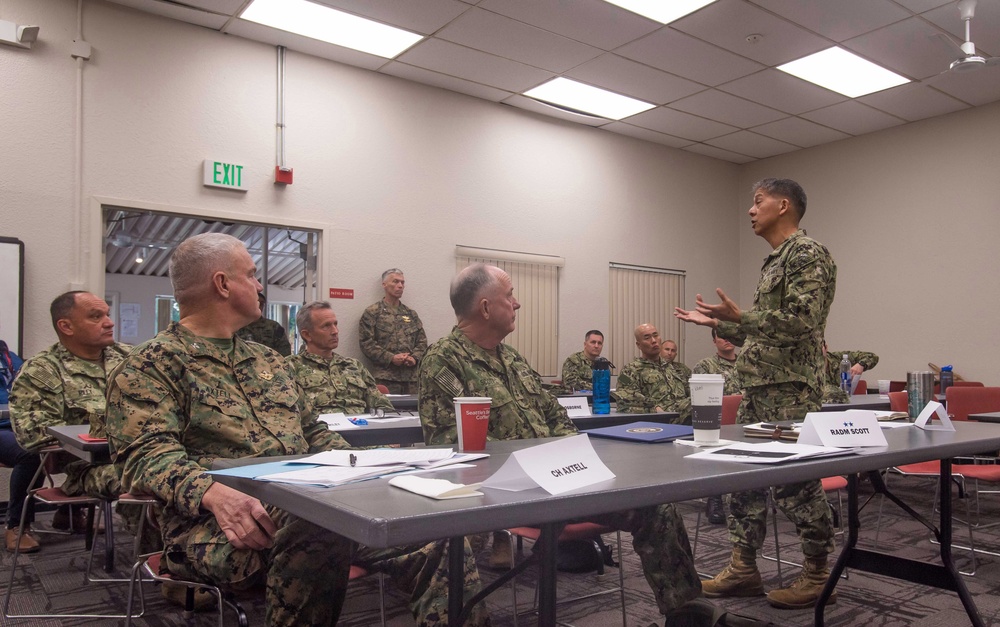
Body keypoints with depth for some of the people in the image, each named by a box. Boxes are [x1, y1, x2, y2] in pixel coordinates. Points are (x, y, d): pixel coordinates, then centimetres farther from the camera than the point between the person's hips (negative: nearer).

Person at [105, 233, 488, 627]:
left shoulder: (268, 360, 25)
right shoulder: (150, 367, 3)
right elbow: (148, 454, -11)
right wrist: (212, 492, -32)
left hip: (311, 504, 6)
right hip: (218, 522, -5)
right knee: (321, 534, -39)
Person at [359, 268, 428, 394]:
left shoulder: (411, 314, 20)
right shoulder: (372, 313, 5)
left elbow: (422, 341, 18)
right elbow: (366, 343, -3)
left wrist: (415, 357, -2)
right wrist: (391, 358, -12)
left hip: (411, 376, 4)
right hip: (385, 377, -4)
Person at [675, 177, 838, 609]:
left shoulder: (807, 254, -9)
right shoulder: (774, 262, 19)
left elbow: (800, 323, -21)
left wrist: (740, 316, -23)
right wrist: (717, 324, 20)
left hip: (790, 391, -10)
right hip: (756, 390, 10)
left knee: (796, 483, -1)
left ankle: (818, 576, 15)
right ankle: (743, 569, 20)